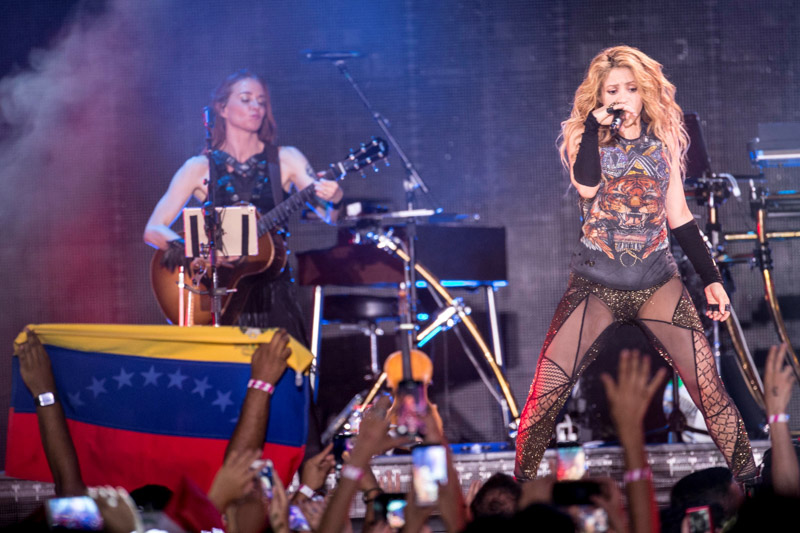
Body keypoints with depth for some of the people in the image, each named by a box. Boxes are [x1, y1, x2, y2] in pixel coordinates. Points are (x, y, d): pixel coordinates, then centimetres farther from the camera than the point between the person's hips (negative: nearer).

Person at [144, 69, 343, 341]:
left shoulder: (285, 160, 8)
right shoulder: (200, 168, 5)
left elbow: (328, 215, -3)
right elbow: (153, 231, 0)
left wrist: (334, 199, -26)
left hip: (273, 297, 1)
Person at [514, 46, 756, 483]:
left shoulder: (663, 140, 10)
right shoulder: (584, 138, 4)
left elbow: (679, 217, 13)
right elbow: (586, 185, -18)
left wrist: (710, 278, 8)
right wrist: (595, 125, -12)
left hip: (657, 283, 1)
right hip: (594, 284, -1)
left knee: (711, 390, -11)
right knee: (545, 395, -11)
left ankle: (747, 475, -1)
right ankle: (521, 480, 4)